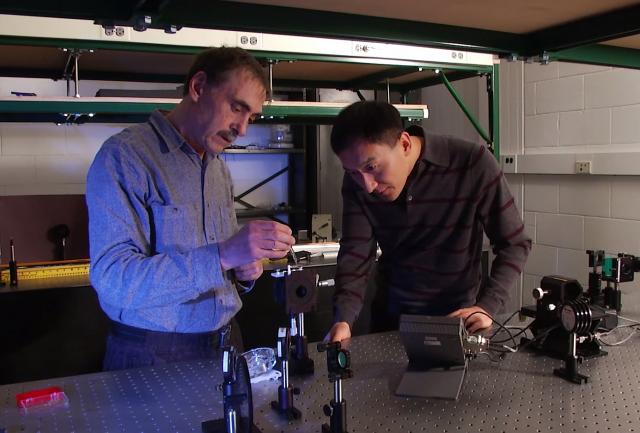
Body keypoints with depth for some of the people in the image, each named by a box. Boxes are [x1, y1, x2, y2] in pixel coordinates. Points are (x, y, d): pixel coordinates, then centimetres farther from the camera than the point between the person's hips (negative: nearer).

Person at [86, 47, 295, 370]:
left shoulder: (219, 168, 8)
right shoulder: (125, 156, -16)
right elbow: (113, 279, -26)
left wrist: (244, 271, -5)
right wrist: (223, 256, -34)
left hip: (223, 342, 7)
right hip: (151, 355, -7)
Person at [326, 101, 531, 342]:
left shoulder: (473, 163, -21)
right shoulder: (357, 181, -12)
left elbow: (514, 244, -12)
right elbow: (355, 254, -15)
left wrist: (487, 307, -23)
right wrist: (343, 320, -31)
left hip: (458, 315, -1)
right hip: (391, 314, 1)